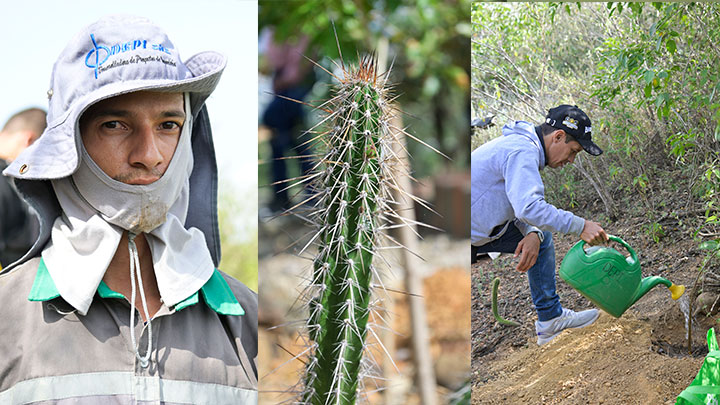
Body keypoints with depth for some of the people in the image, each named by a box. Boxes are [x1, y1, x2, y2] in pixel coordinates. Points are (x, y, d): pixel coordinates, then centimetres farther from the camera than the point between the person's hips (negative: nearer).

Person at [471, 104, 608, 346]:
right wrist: (581, 227, -31)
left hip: (480, 229, 11)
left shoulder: (526, 147, 10)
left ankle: (550, 318, 16)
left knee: (541, 237, 14)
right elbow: (528, 208, -36)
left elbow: (521, 204, 12)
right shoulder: (522, 152, -24)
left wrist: (532, 234, -10)